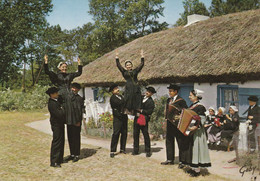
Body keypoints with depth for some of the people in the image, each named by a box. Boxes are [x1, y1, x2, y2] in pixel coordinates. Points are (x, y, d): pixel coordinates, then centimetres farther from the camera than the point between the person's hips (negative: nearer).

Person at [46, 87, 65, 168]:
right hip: (56, 125, -10)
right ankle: (53, 162, 3)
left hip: (60, 124, 10)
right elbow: (59, 114, -26)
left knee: (61, 142, 16)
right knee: (56, 143, -5)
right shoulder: (51, 103, -21)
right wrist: (62, 109, -8)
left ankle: (59, 159, 28)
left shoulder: (56, 100, 10)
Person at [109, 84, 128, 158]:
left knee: (124, 133, 8)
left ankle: (122, 149, 18)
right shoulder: (112, 98, -5)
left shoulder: (120, 96, 17)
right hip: (117, 118, -7)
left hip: (124, 117, 7)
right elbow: (120, 103, -19)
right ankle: (112, 151, -4)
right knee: (116, 133, -9)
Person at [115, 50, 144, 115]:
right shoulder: (124, 72, 9)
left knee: (136, 101, 2)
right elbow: (118, 65, 5)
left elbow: (142, 64, 13)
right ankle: (128, 111, -1)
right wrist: (117, 57, 2)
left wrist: (142, 56, 9)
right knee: (128, 100, -5)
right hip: (128, 88, -2)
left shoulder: (135, 71, 13)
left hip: (136, 88, 2)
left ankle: (133, 113, 7)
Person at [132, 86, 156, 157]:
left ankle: (148, 151, 10)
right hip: (136, 118, 6)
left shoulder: (151, 102, -4)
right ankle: (136, 150, 16)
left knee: (146, 135, -1)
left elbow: (149, 112, -12)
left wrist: (141, 111, -13)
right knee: (135, 134, 7)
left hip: (144, 119, -6)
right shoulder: (141, 97, 14)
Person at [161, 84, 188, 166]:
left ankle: (181, 161, 9)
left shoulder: (181, 100, -10)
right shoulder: (168, 100, 12)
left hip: (177, 124, -8)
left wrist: (180, 117, -20)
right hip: (169, 124, 8)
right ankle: (170, 159, 23)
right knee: (169, 142, 13)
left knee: (180, 143, 1)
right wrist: (166, 118, 11)